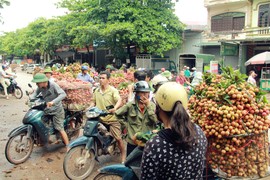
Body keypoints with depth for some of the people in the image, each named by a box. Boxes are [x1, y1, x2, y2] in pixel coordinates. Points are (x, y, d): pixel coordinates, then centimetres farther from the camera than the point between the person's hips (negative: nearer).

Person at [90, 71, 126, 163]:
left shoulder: (113, 90, -8)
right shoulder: (96, 91, 10)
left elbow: (119, 101, -22)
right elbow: (93, 102, 19)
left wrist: (114, 108, -41)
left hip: (112, 118, -5)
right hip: (100, 119, 5)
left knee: (118, 138, -1)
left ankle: (123, 157, 15)